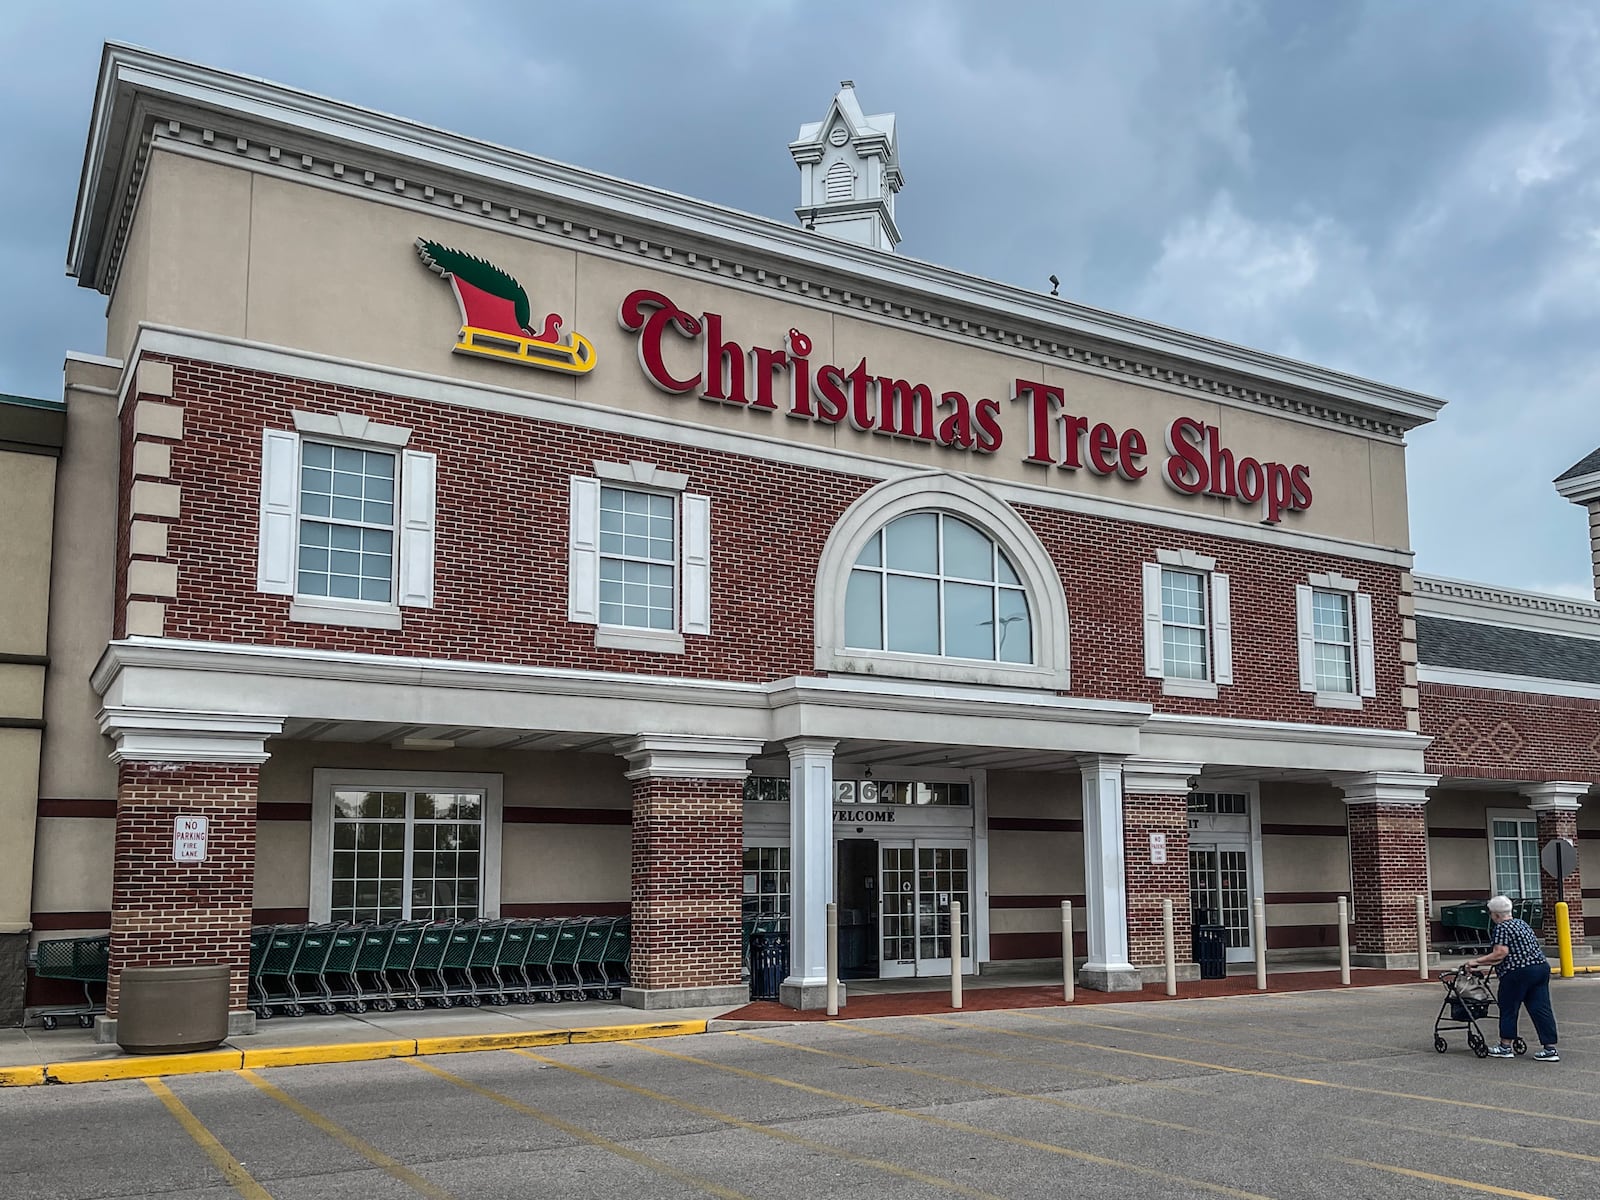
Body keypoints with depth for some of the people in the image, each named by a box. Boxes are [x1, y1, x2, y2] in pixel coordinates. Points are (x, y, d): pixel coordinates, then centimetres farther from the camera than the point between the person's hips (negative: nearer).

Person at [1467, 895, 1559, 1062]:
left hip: (1519, 973, -8)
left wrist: (1477, 962, -14)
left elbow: (1500, 953, -19)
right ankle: (1551, 1049, 2)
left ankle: (1505, 1047, 13)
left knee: (1508, 1009, 5)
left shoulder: (1502, 928, -10)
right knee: (1541, 1009, 6)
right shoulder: (1521, 923, 18)